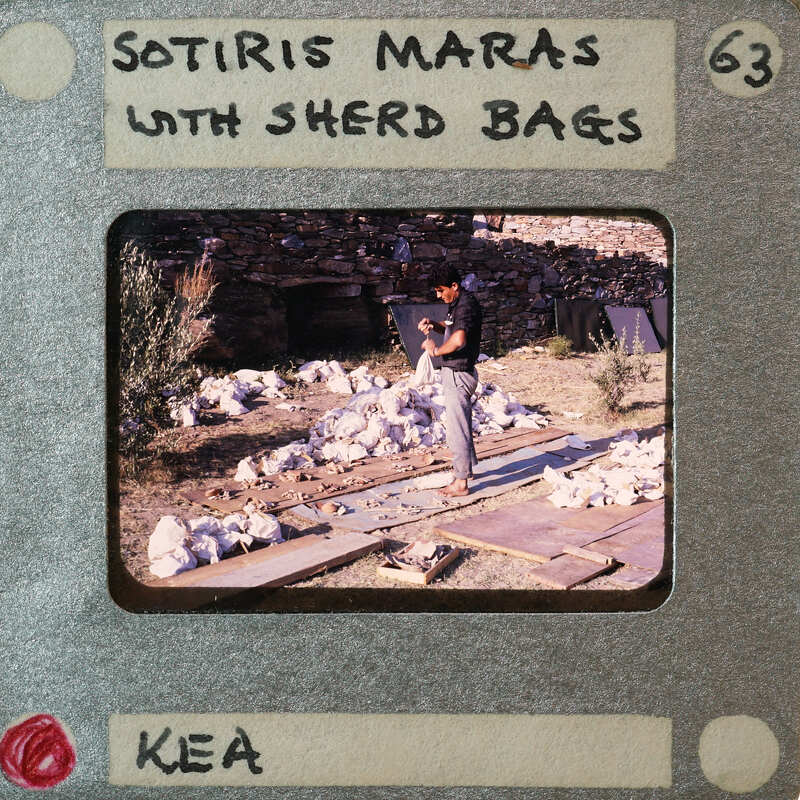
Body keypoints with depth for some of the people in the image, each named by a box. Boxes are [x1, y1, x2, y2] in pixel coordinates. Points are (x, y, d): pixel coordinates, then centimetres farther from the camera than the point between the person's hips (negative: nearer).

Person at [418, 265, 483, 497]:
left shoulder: (467, 305, -22)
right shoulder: (456, 303, 10)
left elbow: (458, 340, -38)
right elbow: (450, 327, 29)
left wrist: (435, 351, -22)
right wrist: (433, 324, 7)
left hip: (459, 375, -11)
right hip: (454, 373, 11)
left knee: (457, 429, -5)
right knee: (462, 424, 22)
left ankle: (461, 483, 2)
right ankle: (466, 467, 37)